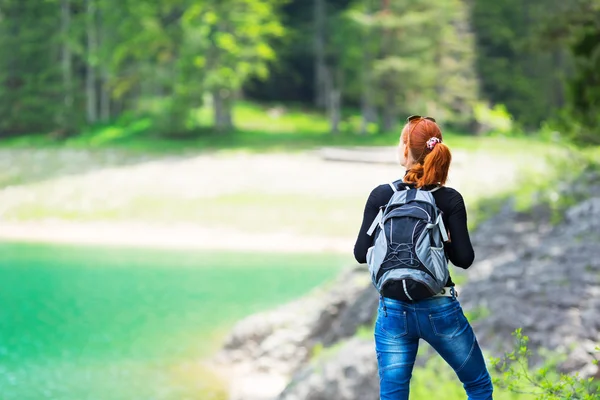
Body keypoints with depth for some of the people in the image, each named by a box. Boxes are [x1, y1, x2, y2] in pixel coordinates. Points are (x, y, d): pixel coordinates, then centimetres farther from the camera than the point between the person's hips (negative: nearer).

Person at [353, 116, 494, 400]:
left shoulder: (381, 196, -5)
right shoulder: (450, 200, -7)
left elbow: (361, 253, -3)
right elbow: (464, 258, -8)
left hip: (393, 311, 1)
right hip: (440, 310, -1)